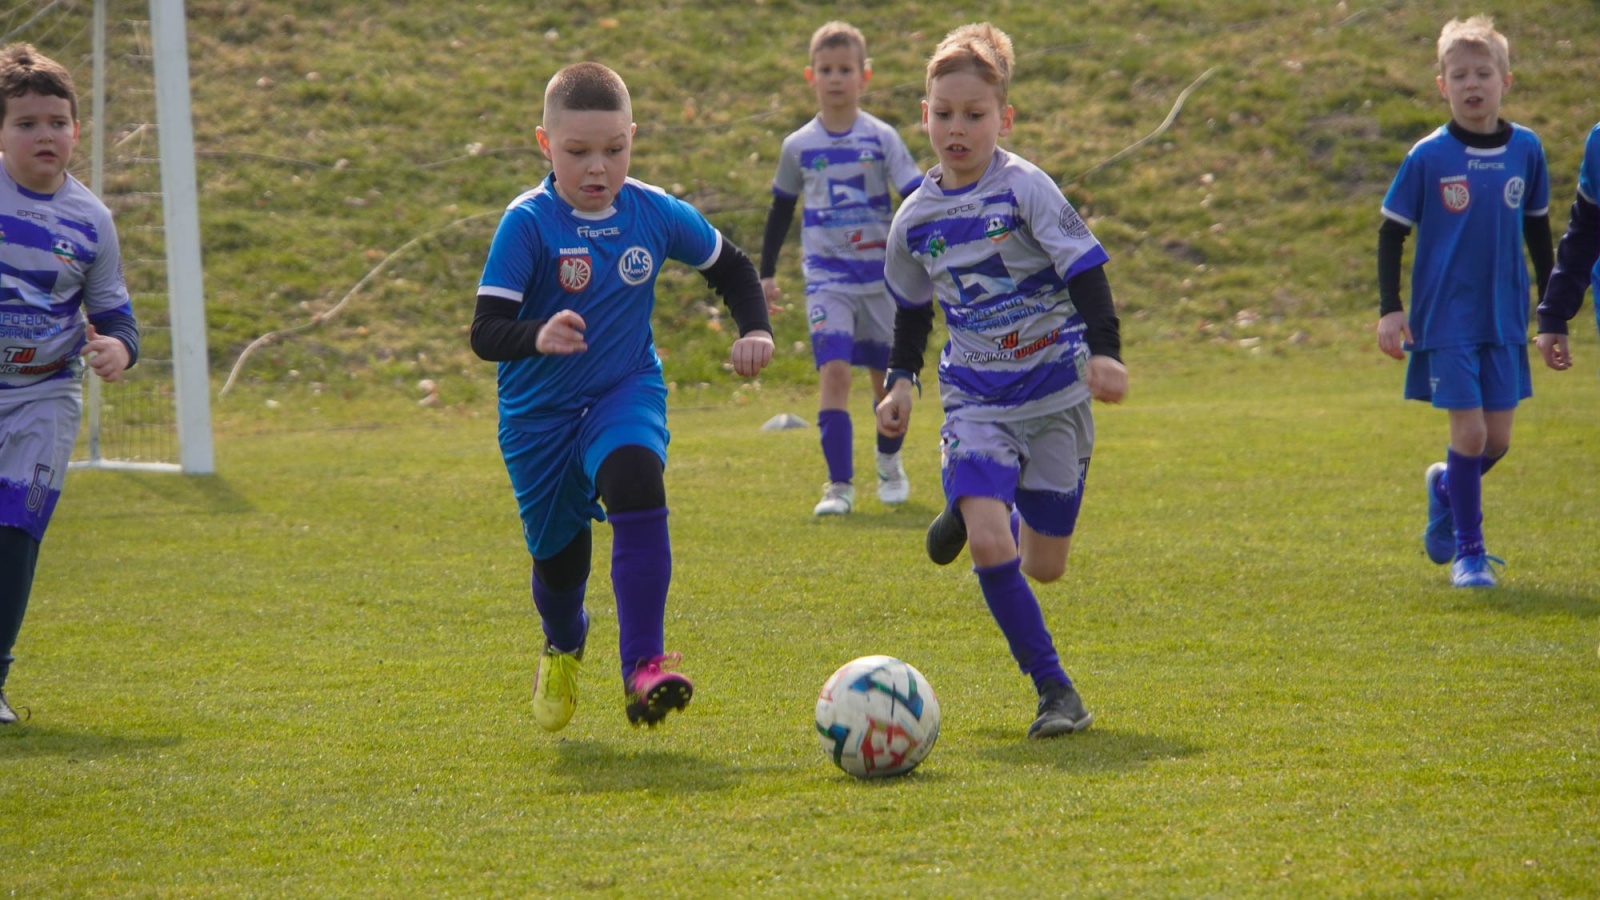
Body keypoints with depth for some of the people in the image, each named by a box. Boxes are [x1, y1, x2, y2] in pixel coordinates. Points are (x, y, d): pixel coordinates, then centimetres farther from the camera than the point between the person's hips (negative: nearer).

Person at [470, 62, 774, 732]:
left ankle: (643, 668, -33)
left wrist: (754, 329, -4)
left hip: (626, 394, 1)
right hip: (540, 413, -1)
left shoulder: (655, 213, -7)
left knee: (636, 486, -31)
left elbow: (732, 268, 13)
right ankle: (563, 649, 50)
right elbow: (486, 332, -24)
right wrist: (538, 336, -45)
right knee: (558, 555, 12)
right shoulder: (527, 224, -18)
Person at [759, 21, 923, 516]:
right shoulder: (798, 147, 2)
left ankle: (890, 462, 37)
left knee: (886, 374, 10)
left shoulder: (881, 138, -3)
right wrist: (766, 272, 17)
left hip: (881, 272, 0)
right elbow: (781, 208, 14)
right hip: (827, 276, 0)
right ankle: (839, 485, -16)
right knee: (833, 370, -16)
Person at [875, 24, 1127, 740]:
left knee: (1043, 567, 4)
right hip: (976, 402, 2)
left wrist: (1103, 351, -22)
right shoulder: (916, 217, 3)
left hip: (1055, 394, -2)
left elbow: (1085, 269, -11)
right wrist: (901, 379, 13)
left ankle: (980, 513, 41)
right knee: (988, 546, -20)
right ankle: (1055, 692, -7)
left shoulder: (1024, 188, -9)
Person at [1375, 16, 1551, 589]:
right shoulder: (1428, 158, -8)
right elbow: (1391, 234, -1)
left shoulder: (1526, 151, 1)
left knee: (1498, 440, 5)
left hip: (1505, 319, 4)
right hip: (1445, 319, -4)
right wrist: (1389, 310, -8)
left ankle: (1446, 488, 37)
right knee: (1470, 432, -10)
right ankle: (1467, 552, 4)